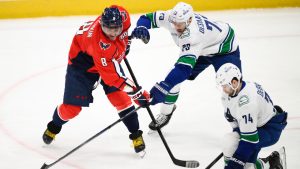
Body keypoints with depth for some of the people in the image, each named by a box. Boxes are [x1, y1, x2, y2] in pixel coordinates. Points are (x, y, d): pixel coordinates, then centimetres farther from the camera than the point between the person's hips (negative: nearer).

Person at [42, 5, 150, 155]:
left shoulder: (122, 15, -27)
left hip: (111, 59, 5)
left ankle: (136, 135, 3)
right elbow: (110, 75, -41)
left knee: (121, 98, -10)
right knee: (72, 106, 2)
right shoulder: (98, 43, -44)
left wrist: (124, 42, 9)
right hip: (82, 60, -5)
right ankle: (54, 126, 33)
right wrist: (135, 91, -43)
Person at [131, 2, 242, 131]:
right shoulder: (172, 17, -24)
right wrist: (141, 28, -35)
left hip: (225, 48, -7)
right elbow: (148, 18, -10)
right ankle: (166, 112, 16)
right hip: (202, 50, 7)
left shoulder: (193, 35, -44)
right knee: (174, 77, -3)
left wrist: (161, 89, -56)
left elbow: (184, 67, -49)